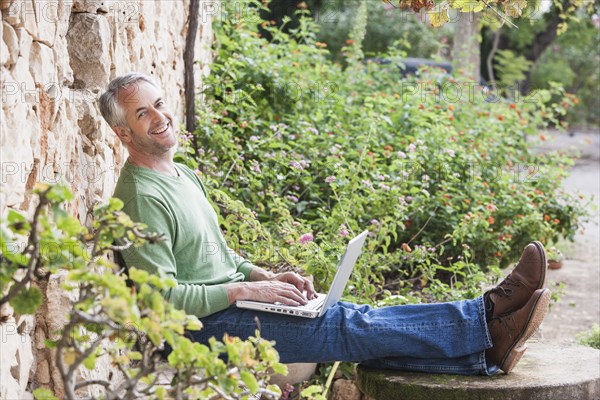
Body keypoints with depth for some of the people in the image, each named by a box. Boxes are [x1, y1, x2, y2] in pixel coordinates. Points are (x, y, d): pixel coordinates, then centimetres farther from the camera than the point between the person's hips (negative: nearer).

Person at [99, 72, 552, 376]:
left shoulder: (185, 176, 17)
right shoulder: (142, 197, -16)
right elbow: (161, 296, -20)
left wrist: (267, 276, 7)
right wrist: (248, 290, -18)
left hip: (229, 303, 9)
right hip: (201, 325, -9)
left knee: (353, 318, -7)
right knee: (350, 327, -17)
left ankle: (485, 347, -15)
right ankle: (487, 321, -20)